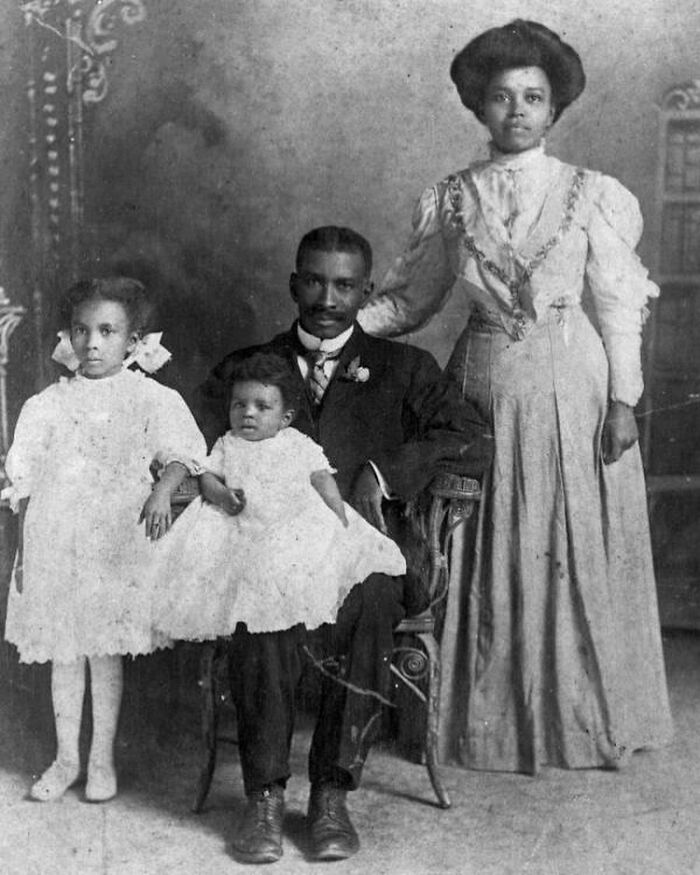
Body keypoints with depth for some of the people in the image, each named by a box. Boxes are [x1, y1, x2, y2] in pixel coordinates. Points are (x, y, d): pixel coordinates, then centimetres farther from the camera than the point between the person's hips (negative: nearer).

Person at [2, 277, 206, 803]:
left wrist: (162, 492, -17)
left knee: (106, 652, 4)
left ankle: (103, 760, 20)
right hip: (53, 539, 3)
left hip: (116, 540, -2)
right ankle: (66, 759, 25)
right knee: (62, 654, 10)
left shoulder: (150, 399, -1)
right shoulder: (47, 405, 7)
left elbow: (180, 455, 3)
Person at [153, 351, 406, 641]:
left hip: (300, 523, 0)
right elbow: (207, 475, 10)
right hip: (246, 527, 1)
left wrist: (340, 524, -2)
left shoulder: (298, 444, 17)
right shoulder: (227, 445, 20)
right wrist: (222, 495, -13)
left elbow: (323, 480, 11)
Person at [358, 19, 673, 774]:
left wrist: (623, 399, -6)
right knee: (493, 558, 7)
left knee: (581, 552, 5)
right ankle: (498, 721, 22)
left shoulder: (589, 196, -1)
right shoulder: (450, 201, 4)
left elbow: (617, 307, -1)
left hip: (573, 390, -1)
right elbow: (411, 297, 6)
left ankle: (591, 720, 23)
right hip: (488, 388, 2)